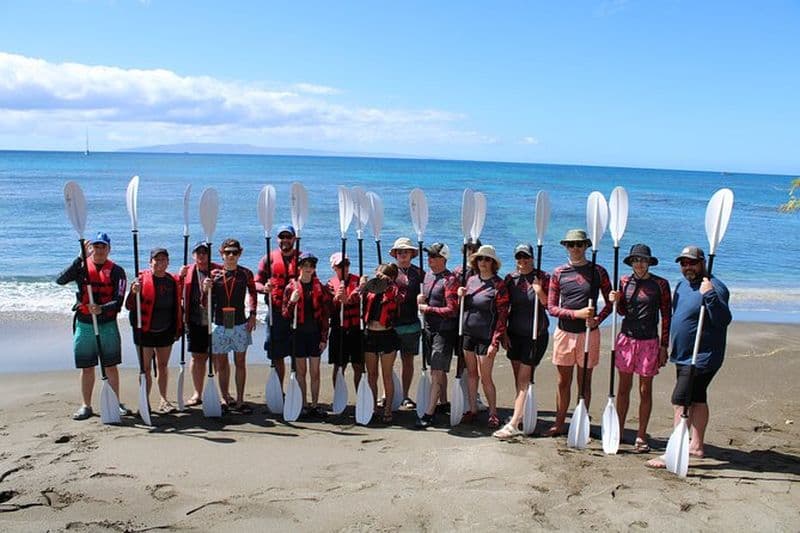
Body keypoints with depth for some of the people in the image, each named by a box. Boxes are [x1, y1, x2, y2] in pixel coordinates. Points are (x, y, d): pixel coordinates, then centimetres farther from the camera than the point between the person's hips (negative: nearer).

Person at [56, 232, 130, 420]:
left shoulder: (116, 271, 0)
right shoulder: (82, 267, 2)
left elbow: (118, 301, -7)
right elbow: (60, 280, -17)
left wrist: (101, 309, -26)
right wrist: (80, 258, -22)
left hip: (107, 324, -1)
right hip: (84, 324, 1)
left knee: (111, 366, 6)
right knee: (86, 368, 8)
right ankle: (86, 406, 18)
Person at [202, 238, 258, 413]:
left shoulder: (246, 273, 0)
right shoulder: (214, 274, 0)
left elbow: (253, 293, 17)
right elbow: (207, 304, 3)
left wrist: (252, 314, 8)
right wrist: (205, 290, -17)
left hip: (240, 325, 0)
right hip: (219, 325, 1)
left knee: (240, 363, 5)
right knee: (221, 364, 8)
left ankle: (239, 401, 11)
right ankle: (225, 398, 21)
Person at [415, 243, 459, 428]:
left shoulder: (450, 280, -14)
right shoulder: (428, 275, 10)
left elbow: (452, 310, -19)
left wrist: (428, 309, -15)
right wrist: (420, 299, 2)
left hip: (444, 331, -8)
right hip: (429, 328, 8)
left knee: (437, 372, -9)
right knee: (438, 370, 18)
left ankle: (429, 413, -9)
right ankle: (443, 403, 31)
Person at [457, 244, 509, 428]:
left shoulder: (499, 284, -10)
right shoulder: (471, 280, 8)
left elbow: (502, 315, -12)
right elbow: (463, 307, 18)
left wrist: (495, 342, -17)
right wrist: (460, 296, -5)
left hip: (485, 337, -6)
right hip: (468, 334, 6)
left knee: (485, 377, -2)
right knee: (471, 374, 12)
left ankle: (493, 413, 12)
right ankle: (472, 409, 23)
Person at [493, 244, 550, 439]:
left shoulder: (543, 278, -4)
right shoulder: (510, 278, 5)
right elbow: (504, 308, 8)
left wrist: (540, 292, -21)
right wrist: (503, 332, 3)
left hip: (536, 335, -4)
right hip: (515, 333, 4)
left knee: (524, 379, -7)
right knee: (518, 378, 10)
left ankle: (513, 424, -10)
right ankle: (522, 413, 25)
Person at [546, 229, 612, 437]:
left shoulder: (598, 272, 1)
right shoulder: (559, 273, 3)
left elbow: (610, 303, 6)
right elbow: (551, 307, 0)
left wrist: (597, 319, -13)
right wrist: (577, 313, -14)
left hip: (588, 333, -1)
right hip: (564, 332, 1)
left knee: (585, 382, 6)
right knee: (563, 382, 8)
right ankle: (559, 424, 18)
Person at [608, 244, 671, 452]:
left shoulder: (660, 284, -4)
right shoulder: (625, 281, 5)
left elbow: (666, 316, -2)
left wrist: (664, 346, -4)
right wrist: (616, 300, -7)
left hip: (649, 341, -3)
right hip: (626, 338, 3)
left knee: (645, 390, 4)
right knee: (623, 387, 9)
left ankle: (641, 436, 13)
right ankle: (618, 431, 18)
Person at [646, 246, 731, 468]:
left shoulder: (714, 287, -16)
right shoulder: (681, 286, 12)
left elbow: (724, 320, -26)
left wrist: (710, 295, -38)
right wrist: (669, 347, 24)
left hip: (702, 358, -9)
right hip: (683, 356, 9)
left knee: (681, 401, -13)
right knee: (697, 400, 17)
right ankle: (697, 445, 27)